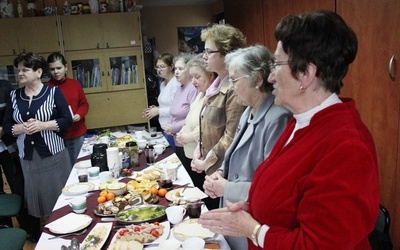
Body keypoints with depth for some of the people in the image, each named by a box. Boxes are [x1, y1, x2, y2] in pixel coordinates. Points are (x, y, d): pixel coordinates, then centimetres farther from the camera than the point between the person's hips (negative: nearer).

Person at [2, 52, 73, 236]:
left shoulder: (53, 92, -5)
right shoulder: (14, 96, 6)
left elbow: (67, 120, -7)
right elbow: (6, 126, 8)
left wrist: (43, 125, -19)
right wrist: (20, 128, -12)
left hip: (53, 153, -3)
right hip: (27, 156, 4)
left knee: (60, 195, 5)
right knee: (37, 196, 11)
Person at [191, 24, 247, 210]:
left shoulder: (234, 90, -21)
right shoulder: (218, 84, 9)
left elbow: (231, 137, -21)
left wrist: (206, 163, -12)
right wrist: (199, 151, 4)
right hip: (210, 170, 9)